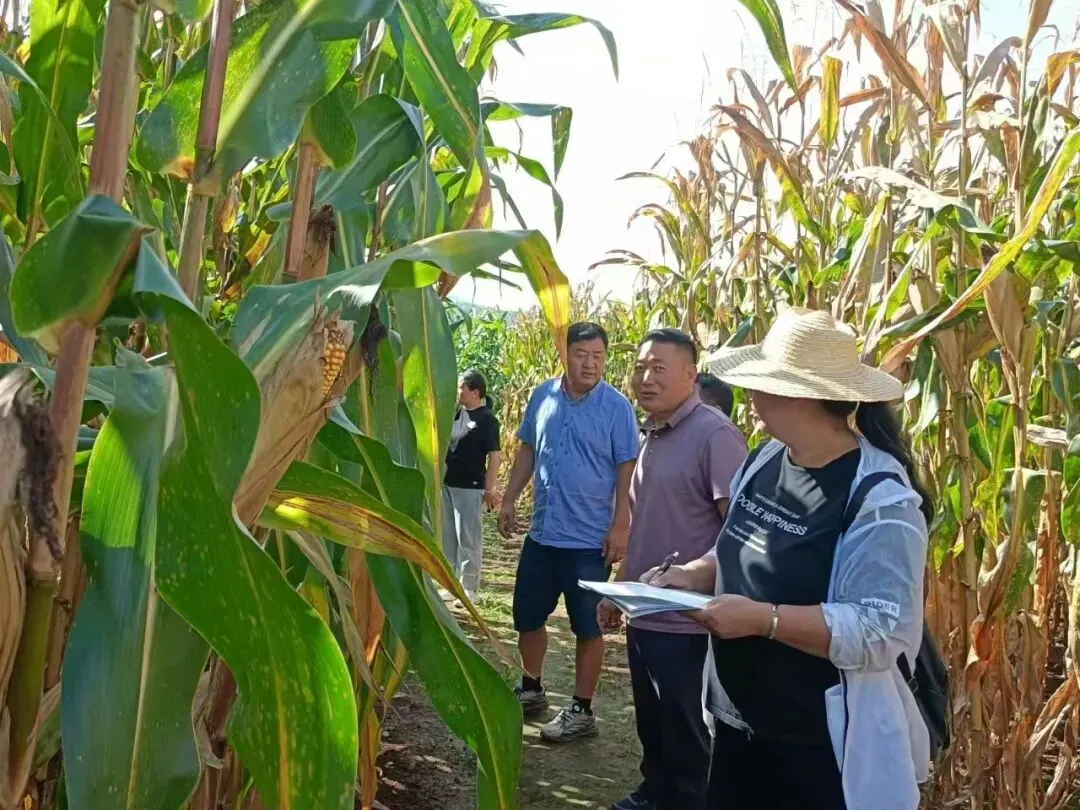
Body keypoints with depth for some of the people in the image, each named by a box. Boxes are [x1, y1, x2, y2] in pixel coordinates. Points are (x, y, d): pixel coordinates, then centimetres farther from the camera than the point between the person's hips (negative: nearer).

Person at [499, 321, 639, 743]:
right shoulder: (542, 396, 2)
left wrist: (621, 525, -15)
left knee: (587, 626, 6)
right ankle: (531, 690, 37)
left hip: (590, 538, -5)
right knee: (527, 616, 16)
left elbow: (627, 470, -10)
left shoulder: (617, 407, -10)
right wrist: (509, 501, 9)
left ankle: (582, 710, 20)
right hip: (542, 532, 5)